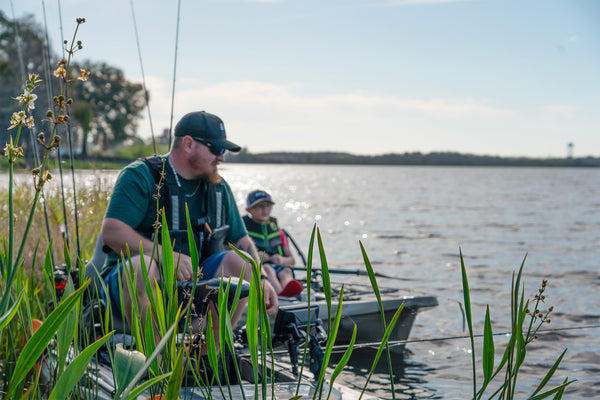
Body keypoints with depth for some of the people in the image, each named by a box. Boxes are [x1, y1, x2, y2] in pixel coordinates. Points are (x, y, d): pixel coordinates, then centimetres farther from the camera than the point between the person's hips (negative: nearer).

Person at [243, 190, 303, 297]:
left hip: (278, 267, 3)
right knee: (268, 269, -36)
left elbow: (292, 260, 21)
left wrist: (283, 260, -4)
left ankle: (287, 287, -67)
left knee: (286, 271, -31)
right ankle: (280, 292, -66)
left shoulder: (278, 232, 27)